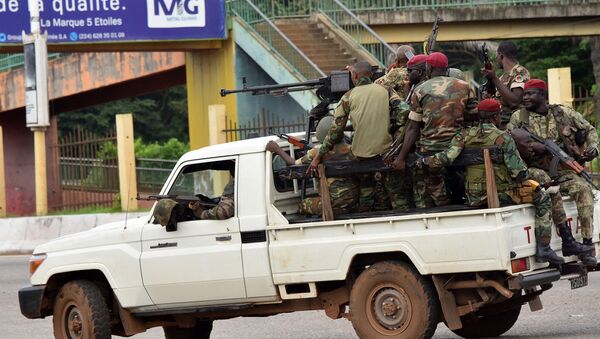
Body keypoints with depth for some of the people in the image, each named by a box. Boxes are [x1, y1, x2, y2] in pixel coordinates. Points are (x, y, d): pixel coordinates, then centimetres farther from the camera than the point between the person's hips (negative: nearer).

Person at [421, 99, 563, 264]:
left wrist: (424, 161, 4)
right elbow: (517, 170, -15)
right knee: (542, 199, 11)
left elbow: (447, 157, -11)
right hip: (502, 194, -6)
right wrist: (524, 176, 7)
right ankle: (543, 248, 6)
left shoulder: (465, 135, 0)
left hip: (474, 198, 6)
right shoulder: (503, 138, -12)